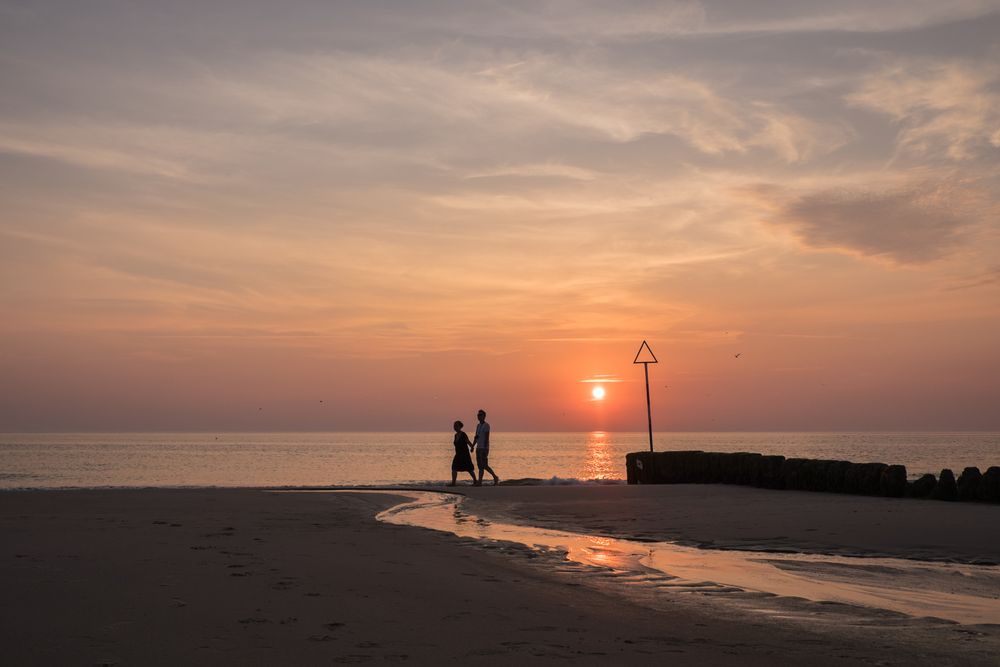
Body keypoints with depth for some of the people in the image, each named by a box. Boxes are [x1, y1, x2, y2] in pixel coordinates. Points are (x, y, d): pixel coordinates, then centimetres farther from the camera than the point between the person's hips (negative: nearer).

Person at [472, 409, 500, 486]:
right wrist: (473, 446, 11)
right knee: (480, 466, 4)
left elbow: (487, 438, -17)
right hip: (478, 448, 8)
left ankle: (495, 477, 6)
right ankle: (480, 482, 5)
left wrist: (485, 449, -23)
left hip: (484, 448, -8)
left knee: (484, 466, -8)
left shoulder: (486, 425, -11)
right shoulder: (478, 425, 15)